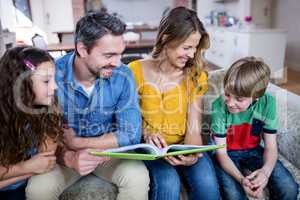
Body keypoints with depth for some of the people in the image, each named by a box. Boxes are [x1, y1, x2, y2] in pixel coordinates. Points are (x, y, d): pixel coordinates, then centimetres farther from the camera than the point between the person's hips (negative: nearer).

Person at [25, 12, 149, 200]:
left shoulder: (123, 76, -17)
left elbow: (130, 134, -19)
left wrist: (74, 142, -21)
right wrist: (69, 158, -37)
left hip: (109, 150, 0)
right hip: (62, 153, 0)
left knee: (138, 178, -26)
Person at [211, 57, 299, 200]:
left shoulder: (267, 102, -19)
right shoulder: (219, 106, -25)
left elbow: (271, 147, -12)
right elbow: (221, 153, -20)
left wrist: (265, 171, -33)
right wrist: (240, 179, -37)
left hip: (253, 150, 3)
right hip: (227, 152, -2)